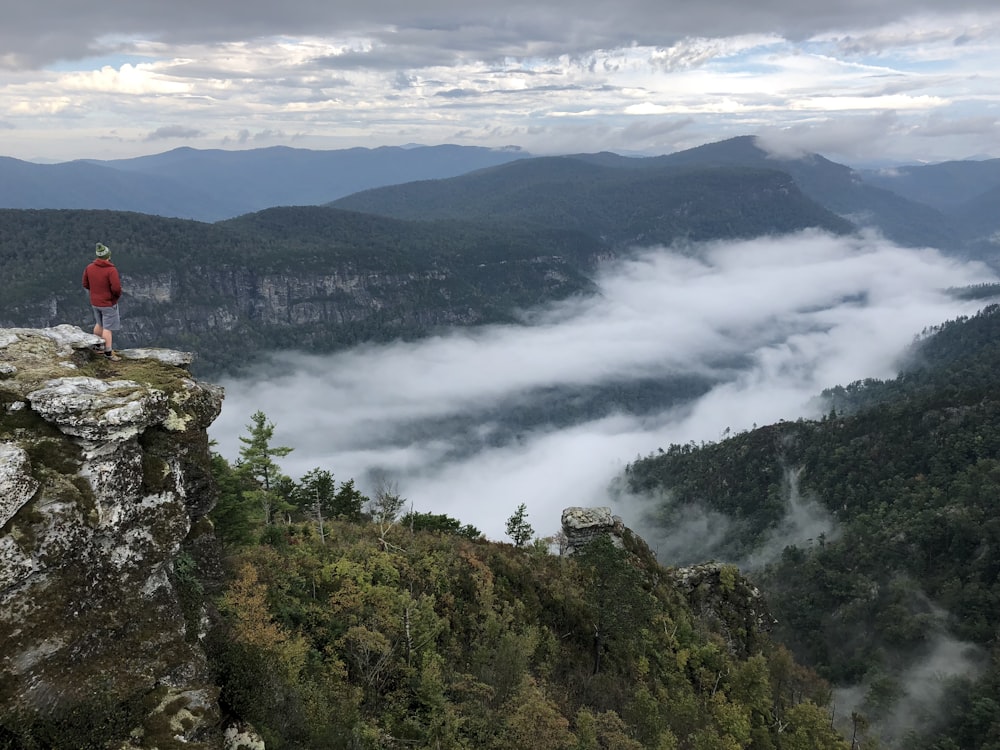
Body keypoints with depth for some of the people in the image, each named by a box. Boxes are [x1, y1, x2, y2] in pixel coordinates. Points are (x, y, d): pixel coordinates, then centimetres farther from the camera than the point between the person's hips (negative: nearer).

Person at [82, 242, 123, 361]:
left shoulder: (89, 268, -3)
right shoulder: (111, 270, -23)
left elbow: (85, 285, 5)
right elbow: (116, 288, -27)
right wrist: (118, 295, -6)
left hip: (95, 302, 6)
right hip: (108, 303, -6)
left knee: (99, 324, 25)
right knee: (107, 328, 1)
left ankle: (96, 346, 38)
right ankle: (108, 353, 6)